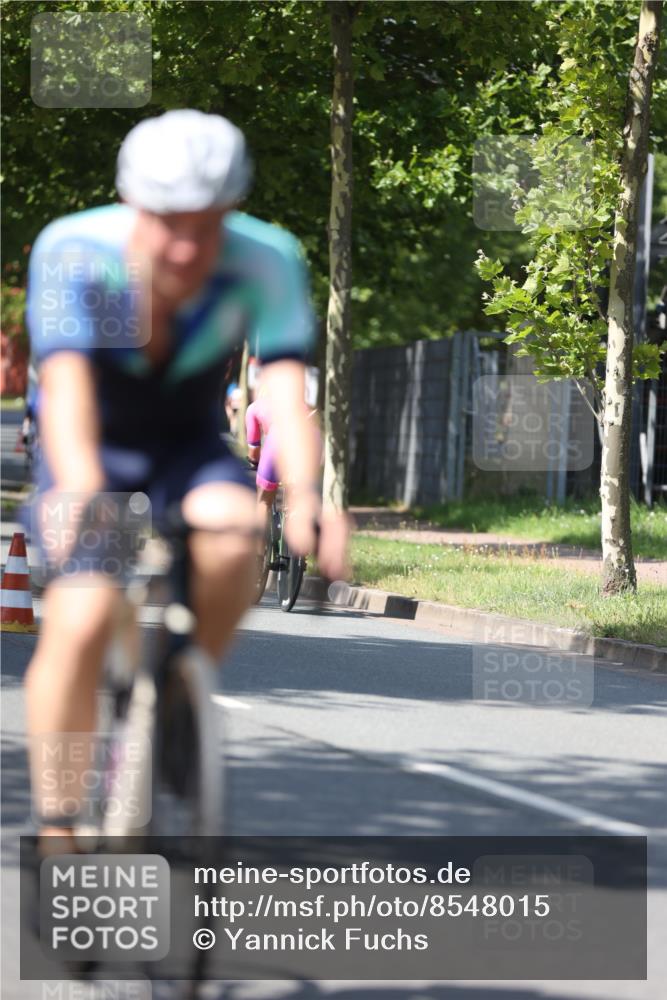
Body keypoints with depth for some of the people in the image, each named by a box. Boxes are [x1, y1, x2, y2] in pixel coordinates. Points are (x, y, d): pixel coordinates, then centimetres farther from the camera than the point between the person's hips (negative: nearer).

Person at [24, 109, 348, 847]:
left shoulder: (265, 261, -23)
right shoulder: (73, 253, -27)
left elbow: (285, 390, -32)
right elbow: (66, 386, -38)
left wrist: (305, 496, -52)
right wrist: (80, 492, -57)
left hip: (186, 451, 2)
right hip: (96, 454, -1)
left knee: (231, 528, -33)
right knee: (81, 620, -26)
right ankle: (55, 826, -11)